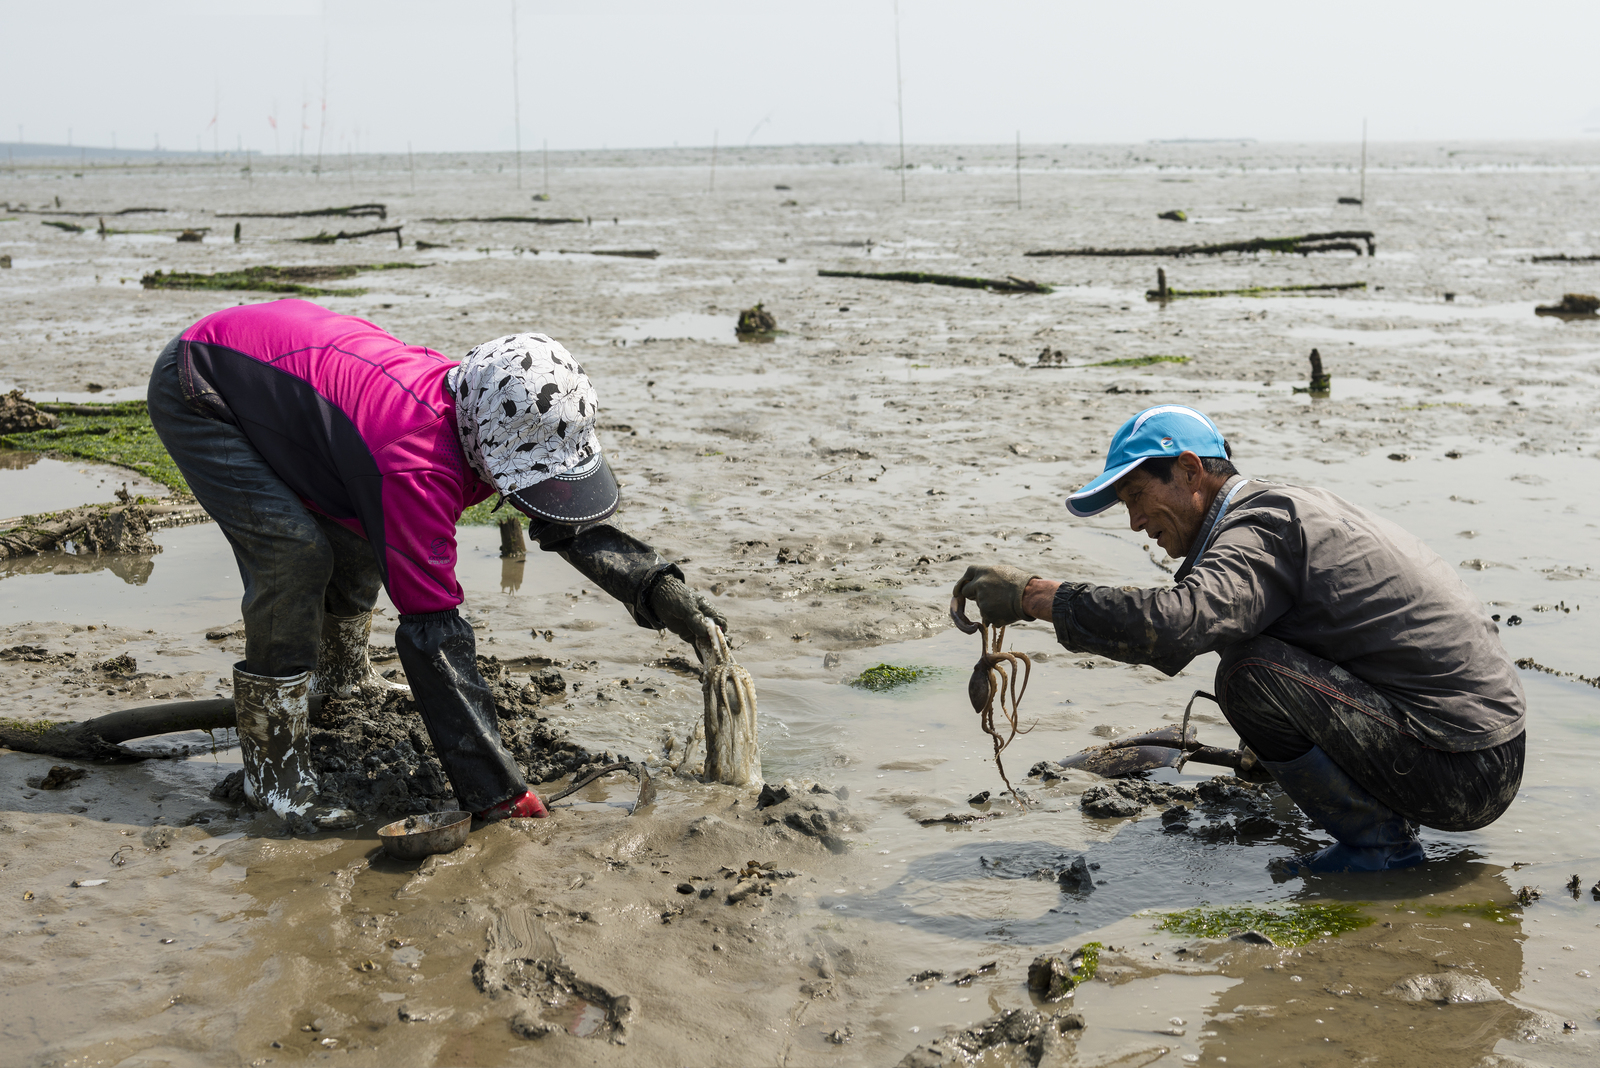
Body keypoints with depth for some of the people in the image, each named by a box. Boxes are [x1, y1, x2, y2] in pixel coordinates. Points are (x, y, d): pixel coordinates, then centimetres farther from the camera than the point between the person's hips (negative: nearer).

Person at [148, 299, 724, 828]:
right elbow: (433, 632, -36)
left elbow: (569, 522, 2)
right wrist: (497, 795, -33)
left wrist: (658, 588, -14)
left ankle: (341, 675, 41)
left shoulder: (490, 422, -13)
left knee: (362, 534, 13)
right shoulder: (417, 465, -38)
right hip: (195, 391, -8)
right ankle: (272, 770, -8)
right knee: (296, 553, -22)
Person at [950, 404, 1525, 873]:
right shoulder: (1288, 506, 14)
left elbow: (1173, 625, -34)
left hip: (1463, 776, -9)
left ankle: (1377, 839, -4)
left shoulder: (1262, 529, -16)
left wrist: (1034, 594, -27)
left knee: (1249, 674, -19)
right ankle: (1382, 813, 14)